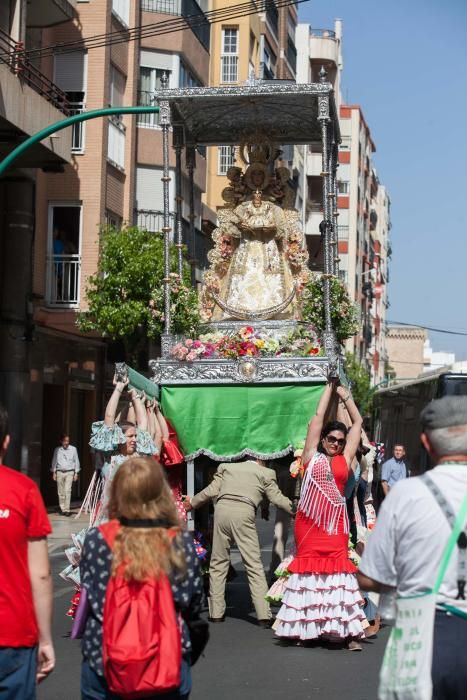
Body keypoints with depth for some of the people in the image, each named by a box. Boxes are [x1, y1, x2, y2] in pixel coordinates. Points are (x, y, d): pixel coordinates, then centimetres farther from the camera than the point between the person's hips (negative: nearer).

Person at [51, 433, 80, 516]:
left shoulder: (73, 449, 3)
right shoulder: (57, 450, 6)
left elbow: (76, 461, 7)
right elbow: (54, 461, 12)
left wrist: (76, 473, 4)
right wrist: (54, 472, 8)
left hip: (69, 472, -2)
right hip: (59, 472, 2)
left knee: (67, 491, -12)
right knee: (61, 492, 6)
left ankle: (67, 509, -11)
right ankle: (62, 508, 18)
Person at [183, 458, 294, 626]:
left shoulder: (226, 467, 23)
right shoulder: (266, 473, 16)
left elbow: (211, 491, 16)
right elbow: (277, 498, 12)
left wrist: (191, 503, 29)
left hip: (222, 509, 3)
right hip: (244, 513, -3)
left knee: (218, 563, 14)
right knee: (254, 566, 1)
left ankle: (216, 612, 16)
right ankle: (264, 615, -3)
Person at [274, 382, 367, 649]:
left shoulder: (344, 460, 12)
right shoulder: (312, 457, 9)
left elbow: (358, 423, 19)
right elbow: (318, 417, 10)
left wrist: (346, 396, 24)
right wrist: (329, 388, 16)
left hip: (335, 523, 1)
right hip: (309, 523, -1)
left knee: (338, 570, -3)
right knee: (309, 568, 2)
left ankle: (348, 632, -5)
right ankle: (304, 627, 8)